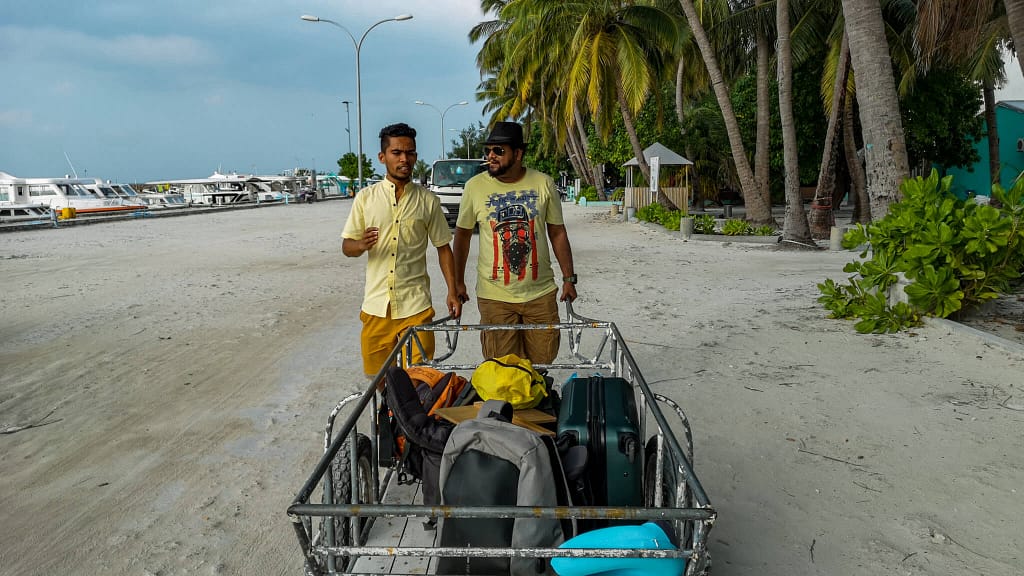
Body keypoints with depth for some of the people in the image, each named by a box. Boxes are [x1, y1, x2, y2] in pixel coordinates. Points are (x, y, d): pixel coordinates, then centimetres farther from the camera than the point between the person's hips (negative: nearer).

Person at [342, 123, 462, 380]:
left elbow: (443, 247, 8)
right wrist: (362, 245, -18)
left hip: (415, 306, -1)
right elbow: (347, 247, 6)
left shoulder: (428, 200, 3)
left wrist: (452, 292, 0)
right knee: (378, 377, 11)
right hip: (376, 305, 1)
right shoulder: (365, 197, 4)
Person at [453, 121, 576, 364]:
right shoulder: (475, 186, -3)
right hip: (494, 296, -1)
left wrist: (569, 278, 4)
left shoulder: (543, 184, -1)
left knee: (543, 363, 9)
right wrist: (458, 282, 9)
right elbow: (463, 234, 8)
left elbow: (557, 232, 6)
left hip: (541, 292, 1)